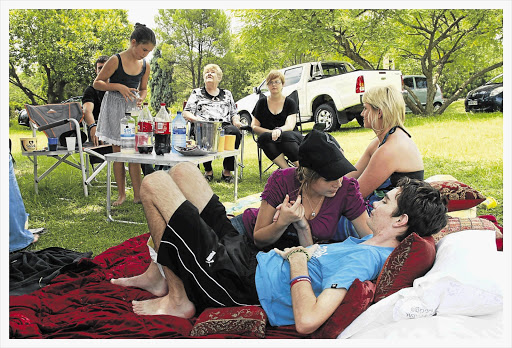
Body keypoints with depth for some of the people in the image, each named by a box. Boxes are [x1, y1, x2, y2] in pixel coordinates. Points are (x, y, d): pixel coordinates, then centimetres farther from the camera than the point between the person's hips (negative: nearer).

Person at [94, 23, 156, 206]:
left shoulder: (145, 65, 4)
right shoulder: (116, 60, -10)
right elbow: (97, 83, -6)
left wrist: (141, 99, -5)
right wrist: (118, 86, -21)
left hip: (132, 109, 3)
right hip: (114, 108, -3)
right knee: (118, 152, 3)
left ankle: (138, 195, 2)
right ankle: (121, 194, 13)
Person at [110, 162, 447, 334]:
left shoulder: (364, 259, -26)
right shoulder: (367, 242, 4)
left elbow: (307, 321, -38)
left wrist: (298, 262, -23)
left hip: (237, 281, -9)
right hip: (250, 257, 9)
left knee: (154, 183, -4)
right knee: (182, 171, 15)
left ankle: (178, 298, 4)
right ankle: (158, 275, 23)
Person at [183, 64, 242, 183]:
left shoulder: (227, 94, 29)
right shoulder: (197, 93, 23)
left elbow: (234, 113, 27)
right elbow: (186, 113, 14)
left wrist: (236, 121, 2)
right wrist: (197, 119, -8)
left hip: (224, 125, 2)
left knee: (235, 132, -35)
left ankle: (227, 170, -23)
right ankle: (208, 170, -21)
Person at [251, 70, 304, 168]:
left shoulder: (290, 103, 9)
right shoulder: (262, 102, 15)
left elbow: (290, 125, -8)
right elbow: (254, 126, 9)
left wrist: (279, 130, -32)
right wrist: (271, 132, -9)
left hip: (289, 138, -1)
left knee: (286, 136, -37)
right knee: (264, 137, -35)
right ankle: (287, 170, -43)